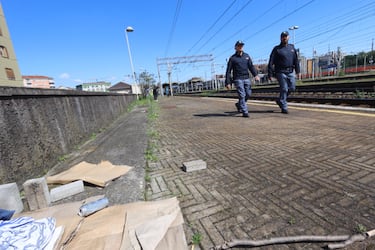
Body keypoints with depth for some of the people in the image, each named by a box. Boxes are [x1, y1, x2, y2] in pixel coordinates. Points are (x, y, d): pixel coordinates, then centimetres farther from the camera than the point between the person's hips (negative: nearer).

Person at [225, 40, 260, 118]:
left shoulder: (247, 56, 15)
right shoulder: (232, 58, 1)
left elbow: (251, 66, 10)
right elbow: (228, 71, -1)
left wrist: (255, 74, -7)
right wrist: (228, 82, -8)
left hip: (247, 78, 5)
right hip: (238, 79, -5)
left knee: (248, 94, 5)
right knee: (242, 95, -9)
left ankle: (239, 104, 30)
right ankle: (245, 112, -3)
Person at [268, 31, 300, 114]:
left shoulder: (292, 47, 17)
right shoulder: (276, 49, 2)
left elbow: (296, 60, 19)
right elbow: (271, 62, -5)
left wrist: (297, 70, 12)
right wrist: (270, 74, -12)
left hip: (291, 72, 5)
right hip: (281, 72, -5)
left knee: (292, 88, 1)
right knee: (284, 89, -6)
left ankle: (280, 100, 22)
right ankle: (284, 107, 3)